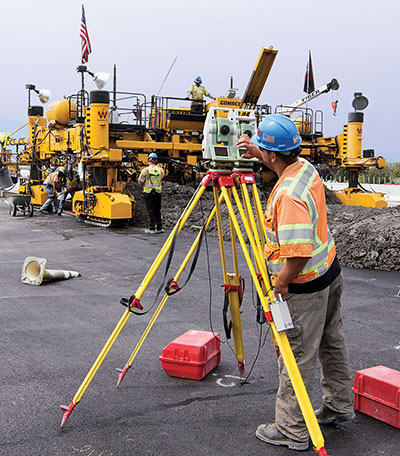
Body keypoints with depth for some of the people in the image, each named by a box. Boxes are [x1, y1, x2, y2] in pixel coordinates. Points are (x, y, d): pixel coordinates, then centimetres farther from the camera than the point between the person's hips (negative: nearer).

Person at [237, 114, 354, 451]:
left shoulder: (289, 195, -29)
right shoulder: (306, 168, 1)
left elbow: (298, 252, -32)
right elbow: (286, 162, 29)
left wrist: (279, 285, -20)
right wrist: (258, 153, 20)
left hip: (304, 285, -10)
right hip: (330, 272, 10)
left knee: (296, 358, 2)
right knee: (331, 343, 22)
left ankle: (292, 430, 15)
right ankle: (339, 407, 39)